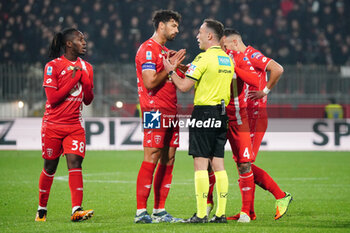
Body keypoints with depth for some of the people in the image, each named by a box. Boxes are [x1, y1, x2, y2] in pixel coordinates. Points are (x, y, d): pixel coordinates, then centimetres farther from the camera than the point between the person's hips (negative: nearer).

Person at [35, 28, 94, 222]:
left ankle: (77, 209, -20)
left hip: (75, 125, 3)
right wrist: (73, 79, -15)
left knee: (75, 162, -13)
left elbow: (88, 100, 11)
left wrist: (85, 79, -6)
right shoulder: (53, 66, -7)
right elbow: (53, 98, -14)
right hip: (53, 124, -3)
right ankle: (42, 209, 21)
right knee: (50, 167, 5)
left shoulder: (86, 67, 9)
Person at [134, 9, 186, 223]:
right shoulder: (147, 49, -7)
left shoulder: (166, 52, 22)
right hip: (155, 111, -9)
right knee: (151, 160, -11)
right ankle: (141, 212, -10)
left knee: (168, 161, 6)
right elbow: (150, 82, -17)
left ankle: (160, 211, 10)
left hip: (170, 113, 9)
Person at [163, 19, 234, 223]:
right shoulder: (228, 59, 12)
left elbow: (184, 86, -13)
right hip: (222, 114, 7)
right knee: (218, 163, 8)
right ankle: (221, 213, 7)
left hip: (204, 112, -7)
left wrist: (171, 71, 6)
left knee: (201, 163, -6)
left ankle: (201, 214, -8)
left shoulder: (204, 58, -11)